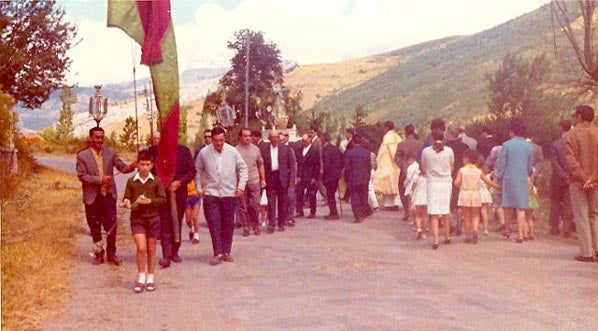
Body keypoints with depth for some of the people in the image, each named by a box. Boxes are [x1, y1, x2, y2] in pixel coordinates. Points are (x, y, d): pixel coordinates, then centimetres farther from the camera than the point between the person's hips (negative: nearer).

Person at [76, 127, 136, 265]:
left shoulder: (110, 152, 3)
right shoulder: (82, 155, -5)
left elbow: (121, 166, 2)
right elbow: (81, 176, -10)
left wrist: (130, 167, -21)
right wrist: (100, 180, -20)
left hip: (109, 195, 1)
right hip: (92, 197, -1)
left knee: (111, 226, 1)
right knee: (95, 228, 10)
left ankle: (111, 253, 16)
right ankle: (99, 254, 24)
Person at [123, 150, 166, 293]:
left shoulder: (156, 181, 0)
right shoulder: (131, 181, 2)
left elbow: (163, 199, -2)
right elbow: (126, 198, 6)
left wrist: (149, 201, -16)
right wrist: (128, 203, -16)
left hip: (153, 217, 1)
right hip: (137, 218, 0)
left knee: (151, 249, 8)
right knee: (141, 247, -12)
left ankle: (150, 279, 20)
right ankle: (141, 278, 3)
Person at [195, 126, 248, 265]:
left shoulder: (232, 152, -3)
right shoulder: (204, 153, -4)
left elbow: (243, 168, 7)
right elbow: (197, 171, 9)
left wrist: (241, 187, 2)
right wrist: (199, 188, 4)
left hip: (229, 193, 1)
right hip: (210, 194, -1)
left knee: (228, 224, 7)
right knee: (214, 224, -6)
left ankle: (226, 252, 18)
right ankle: (218, 253, -4)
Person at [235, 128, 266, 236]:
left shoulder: (255, 149, 10)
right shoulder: (235, 150, 1)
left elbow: (261, 165, 14)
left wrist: (263, 179, 11)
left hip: (254, 181, 2)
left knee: (255, 205, 1)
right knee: (242, 206, 2)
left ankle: (256, 226, 15)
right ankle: (245, 228, 11)